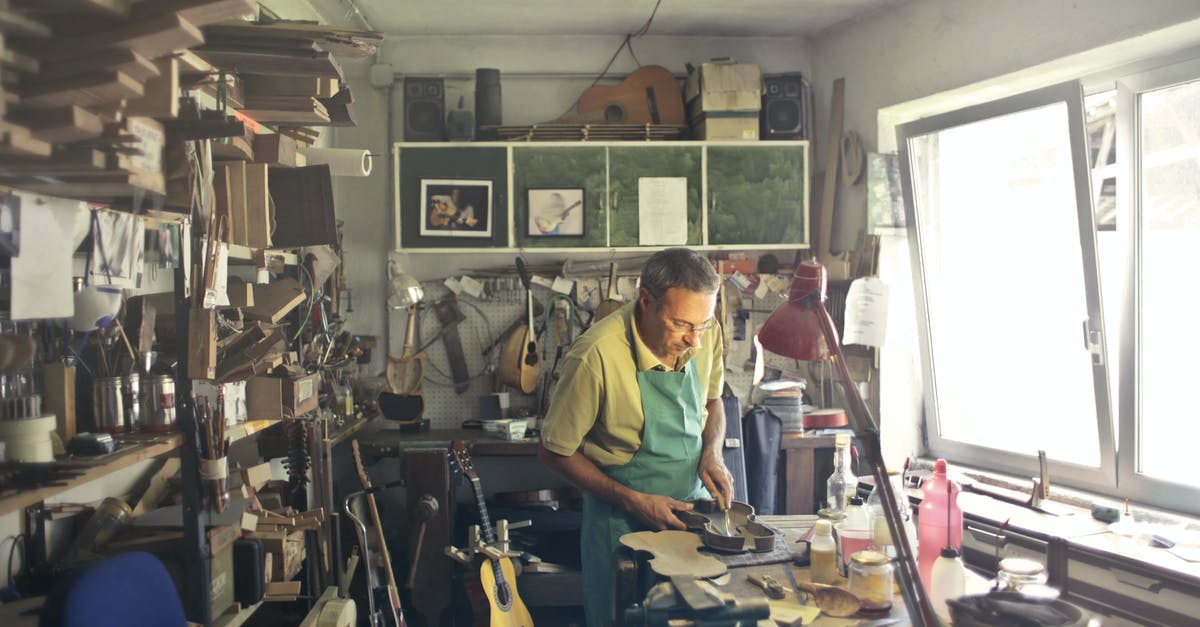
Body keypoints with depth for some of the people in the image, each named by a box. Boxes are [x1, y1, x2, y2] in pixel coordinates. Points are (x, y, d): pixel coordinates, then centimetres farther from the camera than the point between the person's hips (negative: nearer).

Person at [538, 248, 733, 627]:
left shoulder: (705, 333, -12)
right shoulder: (597, 356, -29)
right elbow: (554, 452, -16)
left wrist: (712, 453, -10)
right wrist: (634, 502, -20)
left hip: (692, 505, 5)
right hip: (623, 521, -5)